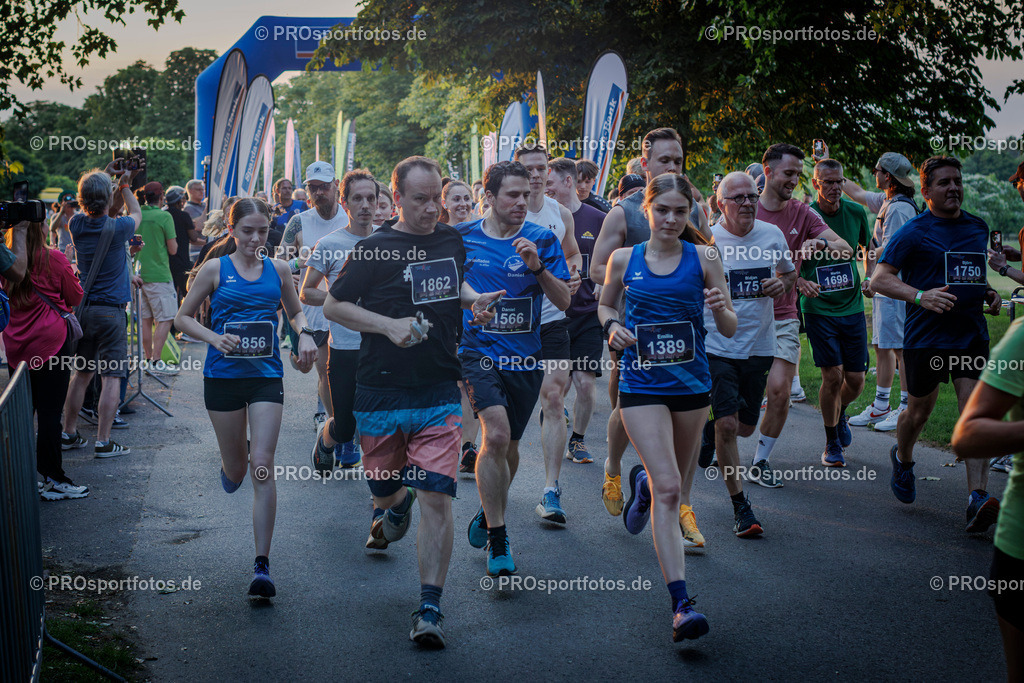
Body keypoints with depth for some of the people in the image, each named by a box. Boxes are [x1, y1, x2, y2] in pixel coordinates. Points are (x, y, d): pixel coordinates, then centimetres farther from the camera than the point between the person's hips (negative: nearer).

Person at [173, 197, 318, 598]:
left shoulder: (278, 270, 6)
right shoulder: (215, 269, 0)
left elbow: (295, 312, 20)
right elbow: (183, 317, 4)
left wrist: (305, 335, -1)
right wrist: (214, 338, -13)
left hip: (266, 376, 0)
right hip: (223, 377, 0)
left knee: (262, 465, -11)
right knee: (237, 469, 9)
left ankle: (262, 566, -8)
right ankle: (230, 466, 51)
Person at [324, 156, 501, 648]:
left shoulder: (452, 241, 7)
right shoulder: (375, 250, -7)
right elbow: (333, 305, -2)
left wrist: (473, 301, 6)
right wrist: (389, 325, -14)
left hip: (438, 394, 1)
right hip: (381, 393, -1)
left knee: (436, 499, -10)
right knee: (384, 490, 15)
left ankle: (429, 610, -5)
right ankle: (395, 504, 54)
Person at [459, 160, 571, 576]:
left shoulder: (542, 240, -1)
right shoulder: (463, 239, 1)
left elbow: (565, 302, -7)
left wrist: (538, 267, -21)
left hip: (525, 358, 2)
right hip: (479, 351, -2)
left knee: (509, 445, 15)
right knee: (496, 435, -21)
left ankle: (488, 513, 42)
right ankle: (496, 540, -11)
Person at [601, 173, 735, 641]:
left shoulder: (703, 258, -1)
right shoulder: (624, 259, 1)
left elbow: (729, 331, 0)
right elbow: (604, 304, 19)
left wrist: (719, 308, -22)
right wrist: (612, 327, -3)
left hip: (692, 385, 2)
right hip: (641, 387, -2)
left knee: (679, 488, 16)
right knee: (668, 489, -14)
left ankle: (643, 482, 54)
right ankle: (681, 604, -15)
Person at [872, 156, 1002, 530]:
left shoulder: (979, 228, 13)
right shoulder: (914, 232, -6)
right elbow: (879, 279, -11)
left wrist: (989, 293, 8)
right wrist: (921, 296, -26)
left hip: (972, 334, 4)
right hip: (925, 336, -4)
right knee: (920, 410, 11)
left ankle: (978, 499, -16)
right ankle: (902, 459, 44)